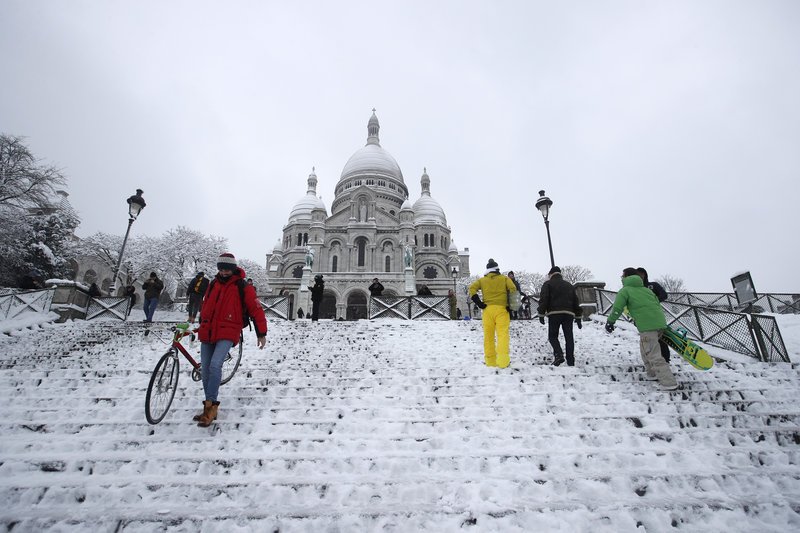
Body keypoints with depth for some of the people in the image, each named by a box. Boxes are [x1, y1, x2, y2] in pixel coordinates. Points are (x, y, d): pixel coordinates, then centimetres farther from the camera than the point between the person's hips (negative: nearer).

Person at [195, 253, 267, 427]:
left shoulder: (242, 287, -5)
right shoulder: (213, 285, 12)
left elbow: (255, 310, -6)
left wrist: (261, 333, -8)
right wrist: (202, 325, 31)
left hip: (227, 334, -6)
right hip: (207, 333, 6)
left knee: (215, 366, -23)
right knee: (205, 371, 8)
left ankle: (211, 405, -12)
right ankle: (210, 407, 21)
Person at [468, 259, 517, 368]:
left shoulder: (482, 280, 12)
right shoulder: (504, 279, 11)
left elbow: (472, 288, -3)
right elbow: (513, 289, -4)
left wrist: (479, 303, -3)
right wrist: (510, 305, -1)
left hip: (488, 309, 1)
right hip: (501, 309, -1)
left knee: (488, 336, 7)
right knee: (503, 334, -7)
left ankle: (490, 361, 9)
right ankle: (502, 361, -18)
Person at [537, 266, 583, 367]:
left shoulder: (548, 284, 7)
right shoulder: (569, 285, 23)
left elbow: (543, 300, -5)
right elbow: (576, 301, 20)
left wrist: (541, 314, -3)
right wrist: (578, 317, 22)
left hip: (554, 314, -4)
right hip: (569, 314, 4)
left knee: (552, 336, 4)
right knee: (569, 337, 7)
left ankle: (558, 354, -17)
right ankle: (570, 361, 5)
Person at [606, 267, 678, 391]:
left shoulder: (625, 290, 4)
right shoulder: (646, 289, 23)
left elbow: (617, 308, -5)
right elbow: (657, 304, 21)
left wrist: (610, 322, 6)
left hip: (647, 326, -8)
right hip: (660, 322, 8)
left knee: (653, 355, -5)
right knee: (646, 349, 24)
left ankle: (669, 383, -8)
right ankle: (653, 374, 29)